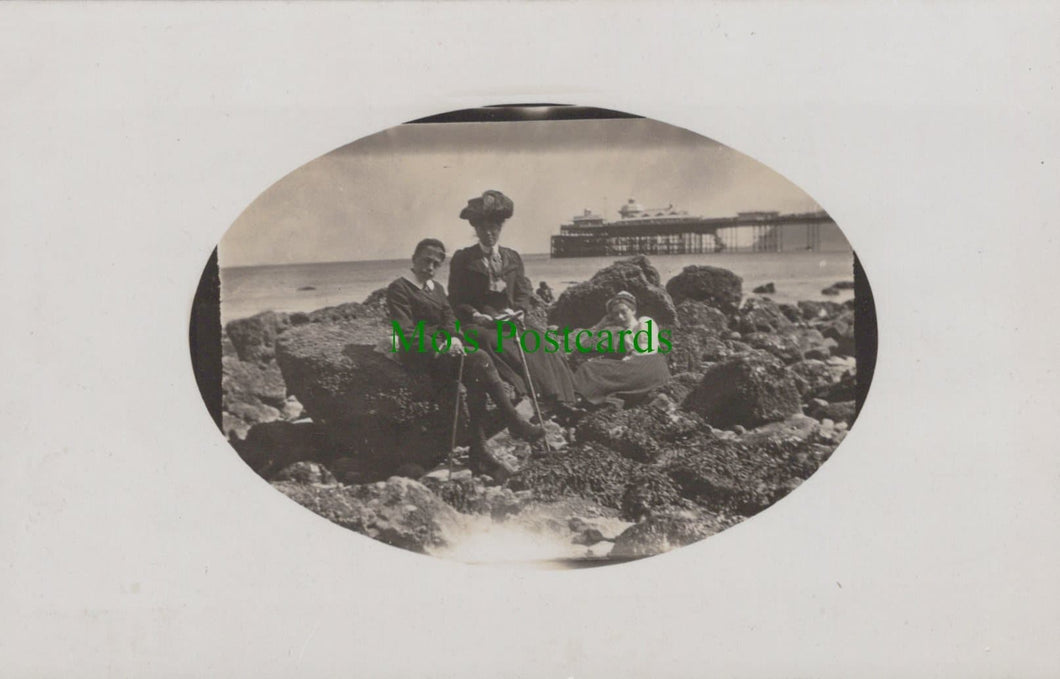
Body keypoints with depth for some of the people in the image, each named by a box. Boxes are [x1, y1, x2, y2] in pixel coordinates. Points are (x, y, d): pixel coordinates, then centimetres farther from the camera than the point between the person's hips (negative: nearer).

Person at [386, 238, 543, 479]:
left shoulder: (437, 288, 24)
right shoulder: (398, 289, 0)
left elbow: (450, 318, 13)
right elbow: (406, 333, -11)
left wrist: (454, 338, -11)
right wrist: (439, 347, -24)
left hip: (443, 349, 7)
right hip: (419, 355, -7)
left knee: (475, 378, -25)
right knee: (479, 359, -28)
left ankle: (479, 454, -29)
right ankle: (514, 421, -20)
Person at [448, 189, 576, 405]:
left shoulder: (513, 258, 20)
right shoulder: (462, 259, 9)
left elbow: (524, 292, 16)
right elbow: (456, 301, 5)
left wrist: (517, 312, -5)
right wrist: (475, 315, -13)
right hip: (479, 324, -3)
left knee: (539, 339, -24)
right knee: (491, 341, -37)